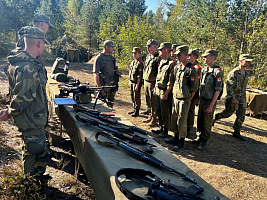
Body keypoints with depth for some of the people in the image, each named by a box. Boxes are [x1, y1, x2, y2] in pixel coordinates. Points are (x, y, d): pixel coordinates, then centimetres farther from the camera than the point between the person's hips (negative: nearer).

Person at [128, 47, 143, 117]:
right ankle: (134, 109, 28)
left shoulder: (139, 63, -14)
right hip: (131, 82, 9)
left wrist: (137, 85, -21)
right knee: (132, 96, 15)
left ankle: (137, 112, 9)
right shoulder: (133, 62, 13)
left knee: (137, 97, -1)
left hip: (136, 82, -9)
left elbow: (140, 76, -18)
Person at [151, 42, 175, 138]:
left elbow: (171, 81, -18)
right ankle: (161, 127, 30)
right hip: (158, 90, 9)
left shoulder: (171, 64, -16)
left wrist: (166, 94, -19)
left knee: (164, 112, 2)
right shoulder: (161, 62, 12)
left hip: (165, 91, -9)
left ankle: (165, 130, 17)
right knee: (158, 110, 16)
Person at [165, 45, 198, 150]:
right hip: (175, 97, 7)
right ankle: (176, 138, 29)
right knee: (174, 119, 14)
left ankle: (181, 142, 14)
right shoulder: (177, 67, 9)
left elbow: (194, 87, -10)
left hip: (184, 99, -7)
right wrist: (174, 93, 13)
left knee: (182, 121, -1)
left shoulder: (191, 69, -13)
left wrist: (189, 99, -8)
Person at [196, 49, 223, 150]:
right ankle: (200, 136, 32)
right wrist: (198, 98, 14)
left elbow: (218, 90, -16)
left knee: (207, 123, 4)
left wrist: (211, 106, -18)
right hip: (201, 99, 6)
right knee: (199, 120, 15)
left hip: (210, 101, -6)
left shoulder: (218, 71, -14)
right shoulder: (204, 69, 7)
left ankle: (204, 141, 19)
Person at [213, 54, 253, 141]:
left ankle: (237, 132, 16)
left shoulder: (246, 73, 11)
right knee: (228, 113, 4)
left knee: (241, 116, 5)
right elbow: (229, 87, -19)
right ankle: (216, 117, 32)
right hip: (232, 97, -7)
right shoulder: (234, 72, -14)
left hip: (242, 98, 7)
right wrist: (233, 98, -24)